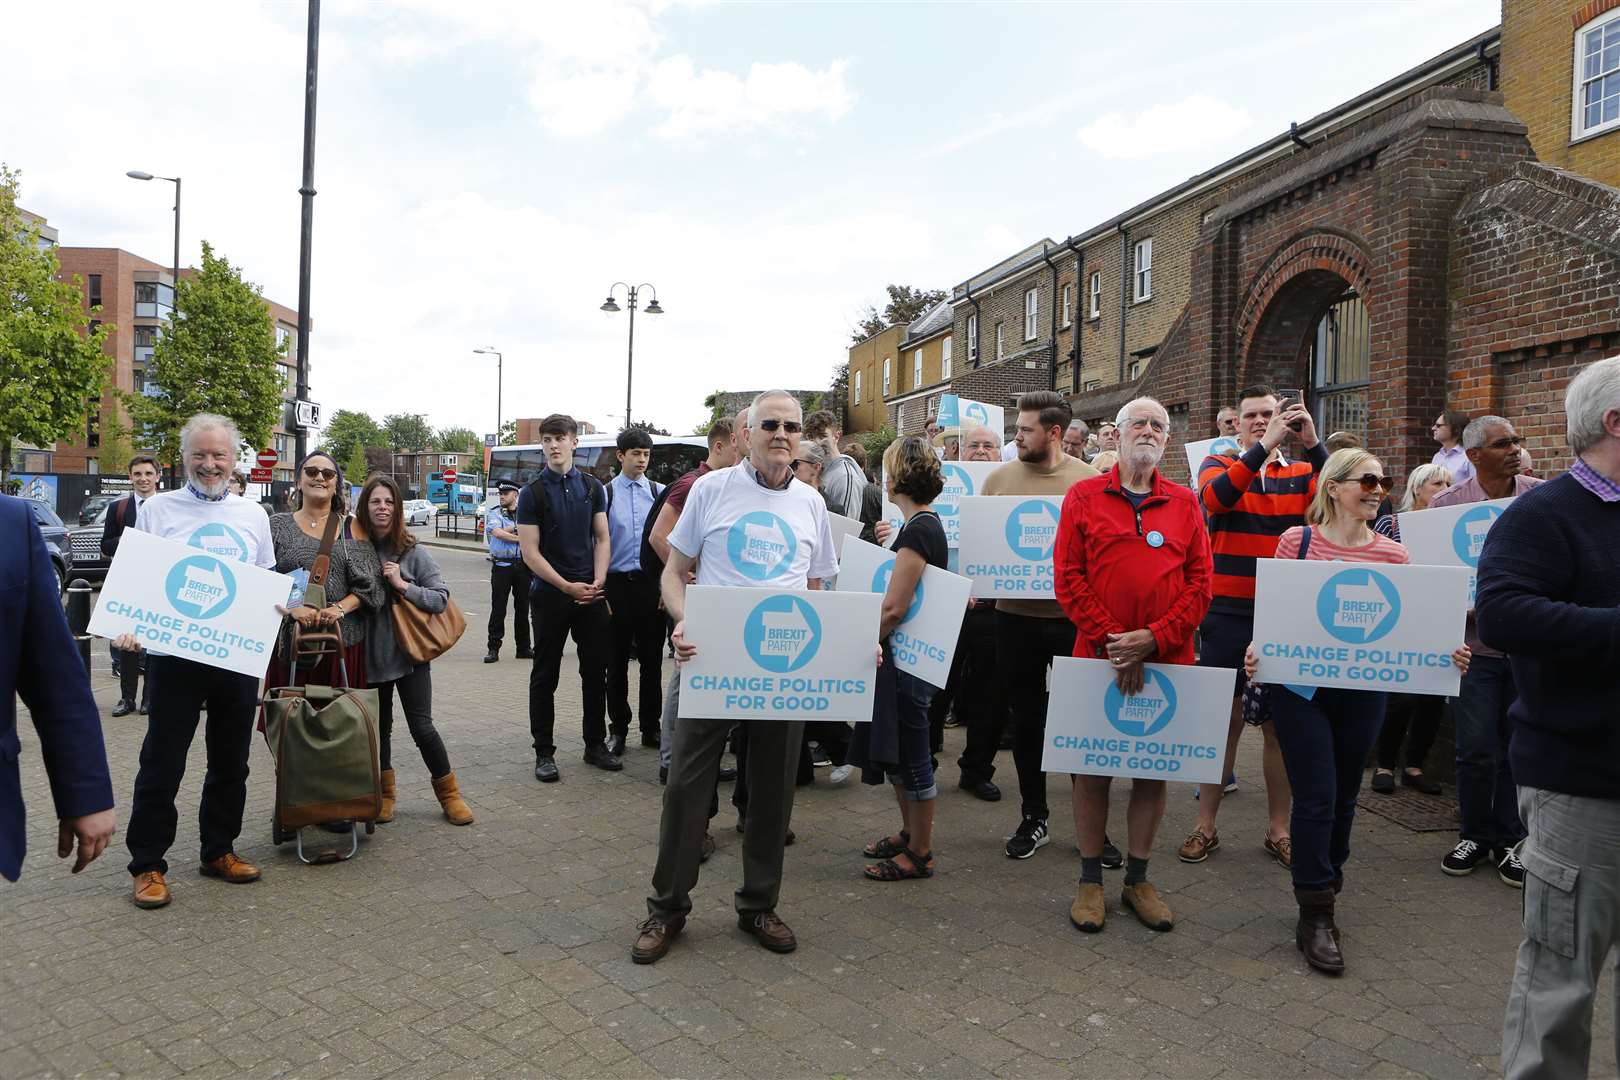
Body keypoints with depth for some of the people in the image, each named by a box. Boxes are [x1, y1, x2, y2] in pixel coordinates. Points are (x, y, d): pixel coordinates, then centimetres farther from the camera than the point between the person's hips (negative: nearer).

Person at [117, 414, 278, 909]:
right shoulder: (158, 509, 1)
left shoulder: (252, 515, 10)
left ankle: (218, 851, 27)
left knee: (230, 762, 13)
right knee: (162, 763, 2)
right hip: (175, 657, -3)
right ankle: (148, 865, 14)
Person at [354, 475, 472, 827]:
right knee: (379, 727, 16)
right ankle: (385, 791, 33)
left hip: (408, 652, -2)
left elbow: (441, 598, -9)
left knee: (421, 726, -2)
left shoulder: (414, 552, -7)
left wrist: (403, 586, -18)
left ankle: (449, 792, 15)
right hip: (370, 653, 2)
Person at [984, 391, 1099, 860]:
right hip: (1016, 615, 2)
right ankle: (1034, 818, 26)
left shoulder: (1090, 481, -2)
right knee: (1026, 719, 12)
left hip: (1073, 616, -2)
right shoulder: (1000, 477, 4)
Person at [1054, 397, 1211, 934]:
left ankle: (1138, 879, 24)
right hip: (1096, 657, -2)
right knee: (1093, 767, 5)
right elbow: (1068, 578, -4)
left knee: (1153, 769, 9)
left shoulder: (1185, 503, 8)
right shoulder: (1084, 497, 3)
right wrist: (1112, 643, -13)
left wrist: (1153, 638, -13)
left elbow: (1200, 584, 1)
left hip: (1167, 660, 2)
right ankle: (1091, 879, 19)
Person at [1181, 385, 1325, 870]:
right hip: (1227, 612, -1)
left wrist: (1313, 444, -23)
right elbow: (1216, 498, -20)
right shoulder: (1219, 465, 3)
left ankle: (1278, 829, 21)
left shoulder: (1302, 473, 7)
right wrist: (1264, 446, -25)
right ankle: (1206, 826, 15)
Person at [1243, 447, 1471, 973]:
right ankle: (1315, 915, 10)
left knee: (1343, 797, 15)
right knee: (1315, 798, -3)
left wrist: (1445, 655, -13)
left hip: (1363, 691, 4)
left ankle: (1322, 885, 36)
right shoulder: (1297, 540, -5)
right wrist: (1256, 649, -20)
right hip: (1301, 686, -3)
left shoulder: (1393, 554, 3)